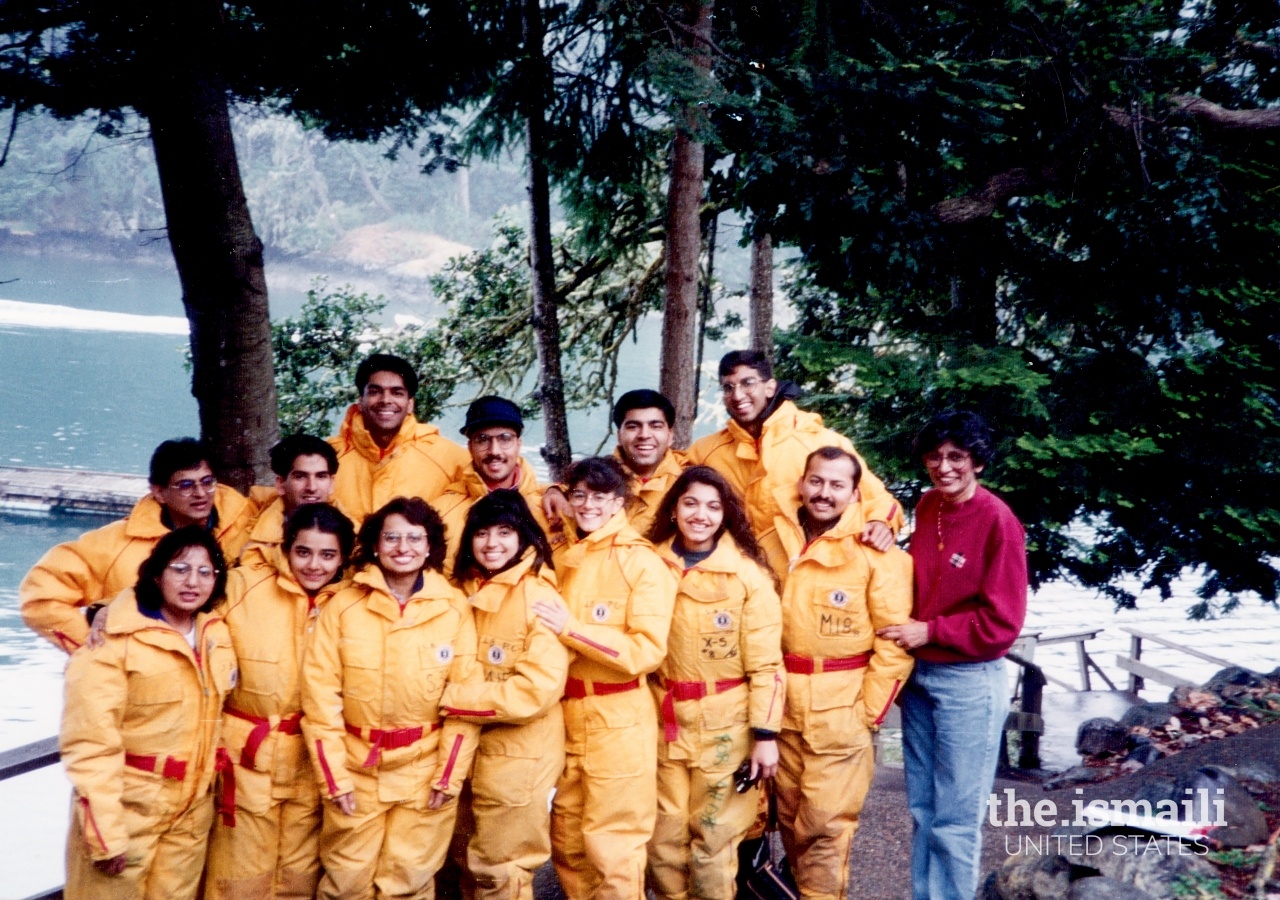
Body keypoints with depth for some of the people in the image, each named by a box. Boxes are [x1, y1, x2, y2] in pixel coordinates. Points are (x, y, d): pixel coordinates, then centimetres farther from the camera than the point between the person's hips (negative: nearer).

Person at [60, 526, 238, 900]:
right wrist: (105, 831, -20)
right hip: (127, 805, -5)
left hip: (192, 812, 6)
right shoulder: (115, 638, -16)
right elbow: (90, 740, -18)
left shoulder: (217, 638, 4)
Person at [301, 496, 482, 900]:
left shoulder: (454, 607, -2)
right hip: (357, 768, 0)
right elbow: (320, 694, -4)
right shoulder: (343, 606, -3)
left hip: (425, 770, 0)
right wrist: (334, 776, -7)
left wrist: (450, 774, -6)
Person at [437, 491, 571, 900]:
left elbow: (539, 687, -24)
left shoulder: (537, 594, -17)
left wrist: (453, 699, -19)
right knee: (472, 861, 20)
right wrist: (455, 698, -5)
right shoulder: (472, 591, 5)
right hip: (475, 747, 7)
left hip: (521, 754, -7)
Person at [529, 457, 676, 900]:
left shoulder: (641, 562, -9)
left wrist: (571, 628, -21)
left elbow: (647, 650, -18)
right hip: (565, 716, 6)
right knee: (567, 845, 14)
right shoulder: (559, 557, 9)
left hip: (619, 723, -6)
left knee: (612, 847, -1)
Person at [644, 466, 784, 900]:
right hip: (663, 721, 3)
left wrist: (765, 734, -10)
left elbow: (766, 663, -7)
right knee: (664, 839, 8)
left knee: (713, 839, 5)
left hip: (725, 725, -3)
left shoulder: (748, 575, -7)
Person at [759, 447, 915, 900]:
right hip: (783, 705, 5)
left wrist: (868, 710, -11)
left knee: (825, 825, -4)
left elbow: (895, 641, -9)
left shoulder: (876, 553, -8)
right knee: (789, 817, 14)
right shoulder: (772, 544, 5)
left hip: (840, 709, -4)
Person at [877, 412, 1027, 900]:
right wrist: (906, 636, 3)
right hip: (919, 676, 6)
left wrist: (929, 631, -14)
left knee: (955, 818, 3)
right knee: (922, 809, 14)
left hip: (969, 683, -6)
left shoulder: (997, 519, -14)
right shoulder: (926, 506, 5)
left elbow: (1001, 621, -14)